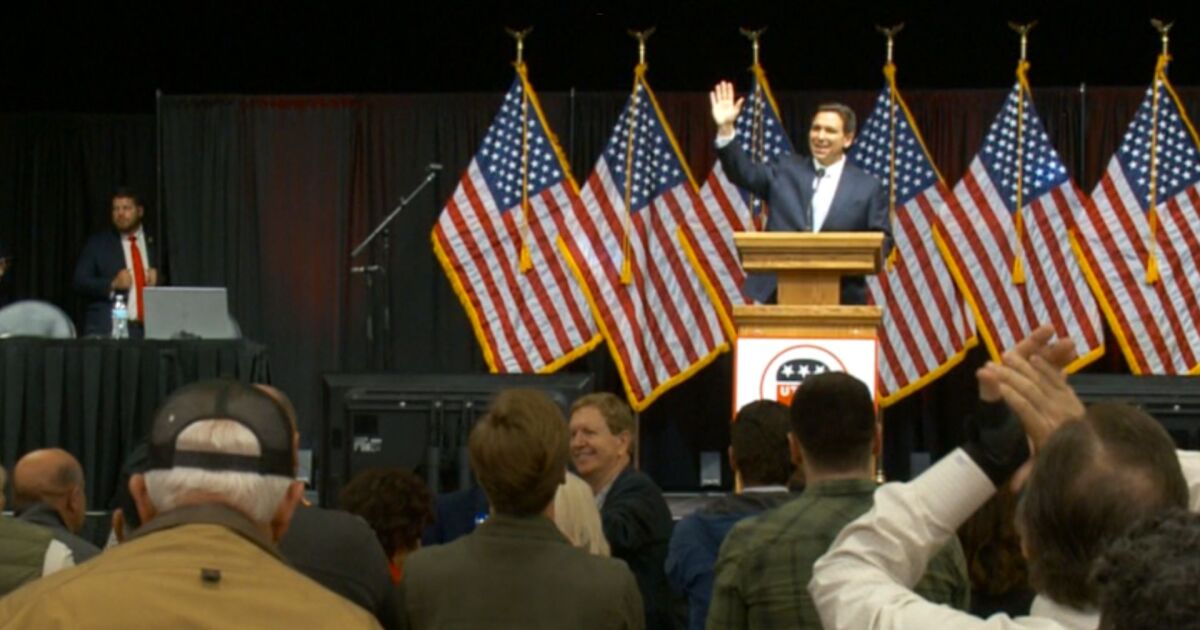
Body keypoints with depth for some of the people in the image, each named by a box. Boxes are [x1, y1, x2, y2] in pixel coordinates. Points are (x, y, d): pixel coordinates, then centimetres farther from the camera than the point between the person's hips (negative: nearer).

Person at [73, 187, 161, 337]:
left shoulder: (153, 244, 12)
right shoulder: (97, 243, 8)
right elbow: (80, 283, 1)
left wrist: (157, 280, -7)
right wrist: (112, 284, -12)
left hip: (147, 328, 1)